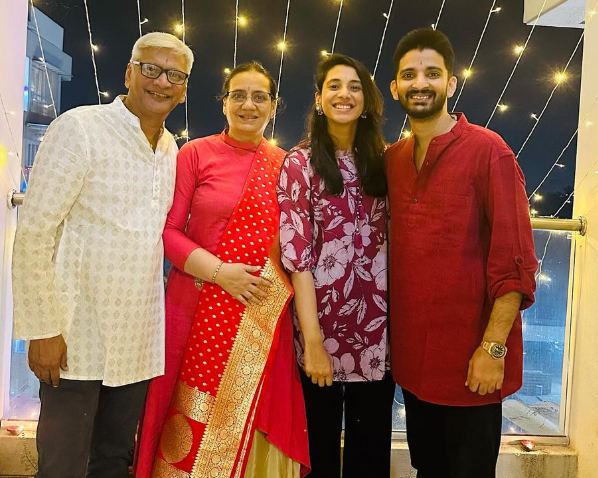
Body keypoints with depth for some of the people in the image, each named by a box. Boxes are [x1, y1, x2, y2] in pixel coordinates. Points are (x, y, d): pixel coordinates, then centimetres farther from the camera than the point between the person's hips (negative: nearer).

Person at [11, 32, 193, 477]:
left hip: (139, 341, 6)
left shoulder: (172, 150, 8)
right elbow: (34, 232, -13)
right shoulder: (80, 129, -11)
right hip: (77, 340, -5)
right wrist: (43, 328, -15)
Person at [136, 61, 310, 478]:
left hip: (264, 314, 3)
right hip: (200, 307, -2)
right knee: (192, 424, 7)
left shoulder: (284, 164, 7)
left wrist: (284, 290, 1)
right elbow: (168, 230, -4)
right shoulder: (196, 153, -1)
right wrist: (220, 271, -14)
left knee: (251, 420, 11)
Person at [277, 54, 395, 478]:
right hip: (324, 321, -3)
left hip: (379, 325, 3)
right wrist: (312, 341, -15)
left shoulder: (382, 161, 8)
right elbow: (297, 255, -10)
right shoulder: (301, 163, -4)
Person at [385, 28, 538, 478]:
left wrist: (493, 347, -17)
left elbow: (515, 261, -14)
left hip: (470, 359, -5)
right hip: (413, 355, 5)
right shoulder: (392, 158, 6)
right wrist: (392, 333, 6)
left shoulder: (488, 151, -11)